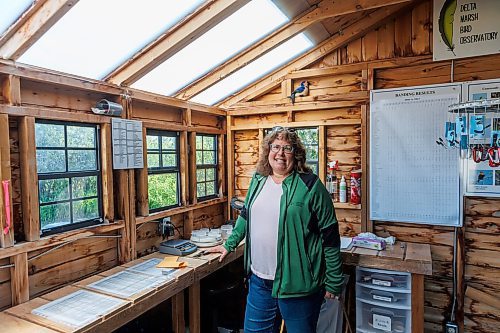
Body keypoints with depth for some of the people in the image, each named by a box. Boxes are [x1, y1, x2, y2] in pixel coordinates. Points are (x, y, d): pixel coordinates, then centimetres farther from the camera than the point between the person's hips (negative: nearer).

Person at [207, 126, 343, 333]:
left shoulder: (310, 185, -11)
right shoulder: (258, 181, 6)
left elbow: (330, 236, -8)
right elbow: (246, 215, 20)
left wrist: (334, 282, -6)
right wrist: (230, 244, 21)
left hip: (297, 283, -4)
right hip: (259, 281, 5)